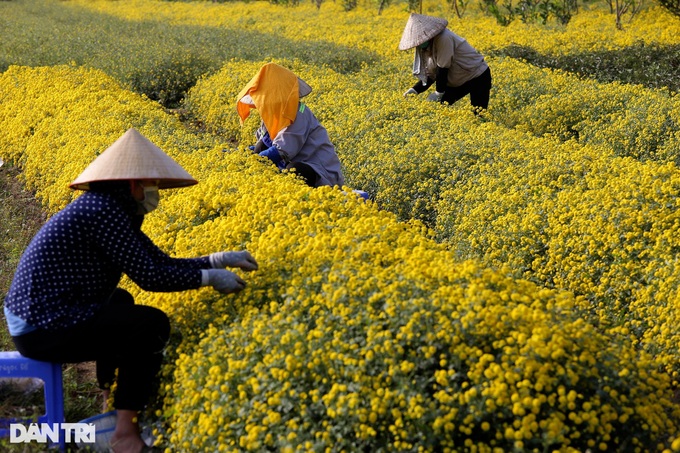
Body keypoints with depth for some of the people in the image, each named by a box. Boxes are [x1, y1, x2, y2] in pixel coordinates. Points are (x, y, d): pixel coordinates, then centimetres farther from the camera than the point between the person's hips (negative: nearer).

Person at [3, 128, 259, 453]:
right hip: (44, 332, -11)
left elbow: (160, 262, 11)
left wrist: (217, 260, 9)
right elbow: (149, 276, -21)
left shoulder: (111, 209, 10)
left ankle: (110, 399, 30)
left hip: (32, 314, 11)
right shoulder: (103, 211, -20)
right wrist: (209, 278, -10)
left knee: (120, 302, 31)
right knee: (152, 324, -10)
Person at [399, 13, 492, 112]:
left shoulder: (443, 38, -29)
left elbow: (443, 68, -27)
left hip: (478, 77, -8)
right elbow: (430, 75, -2)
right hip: (458, 81, 8)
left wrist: (439, 92, -18)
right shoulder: (426, 48, -4)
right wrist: (415, 90, -16)